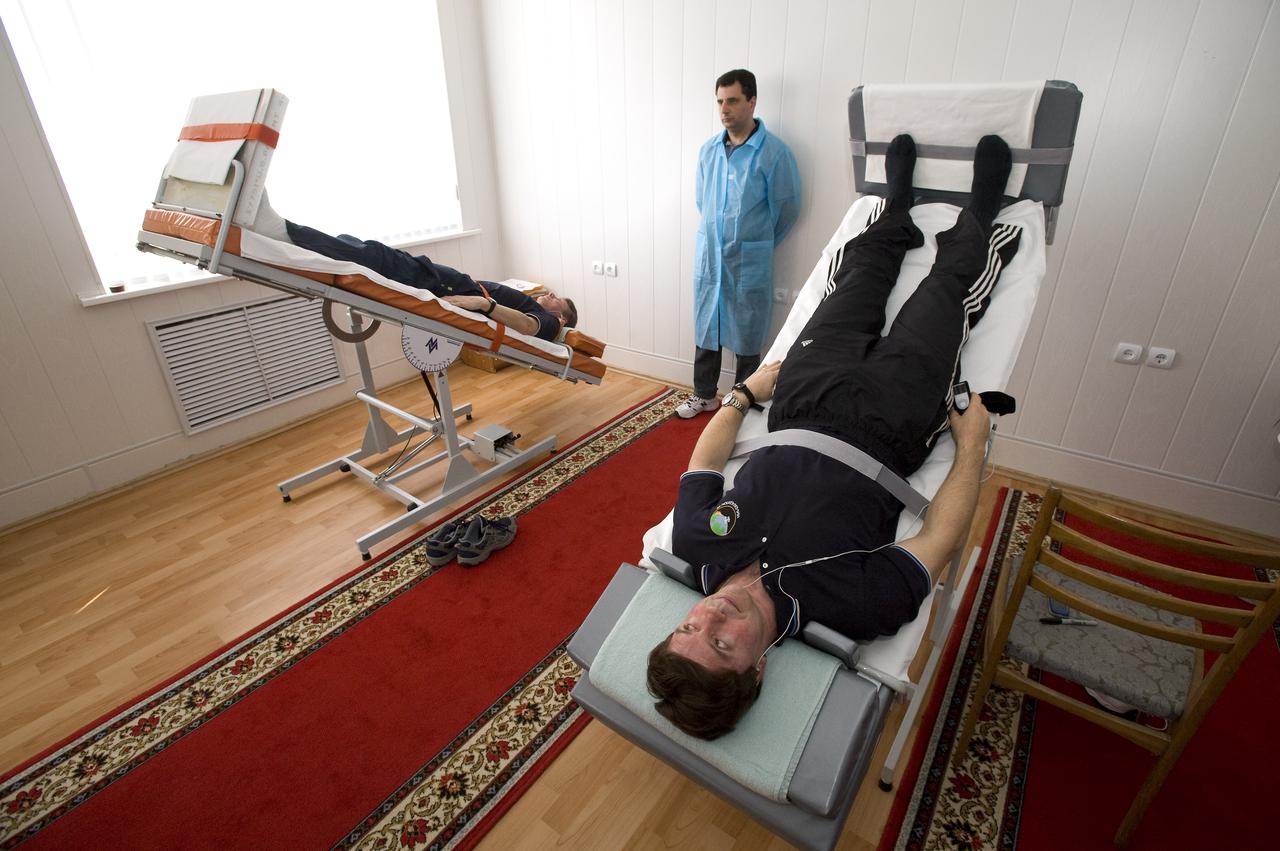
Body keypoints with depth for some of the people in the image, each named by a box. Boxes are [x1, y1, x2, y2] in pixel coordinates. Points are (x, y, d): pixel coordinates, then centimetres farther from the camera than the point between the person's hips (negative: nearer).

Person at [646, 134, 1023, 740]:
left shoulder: (695, 548, -27)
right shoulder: (853, 608, -34)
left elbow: (703, 461, -7)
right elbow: (941, 536, -18)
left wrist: (742, 396, 4)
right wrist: (973, 442, -9)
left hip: (803, 406, 3)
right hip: (890, 423, -2)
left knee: (857, 271, 18)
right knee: (952, 284, 10)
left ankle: (897, 212, 54)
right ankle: (977, 223, 47)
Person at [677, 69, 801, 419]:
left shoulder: (774, 152, -11)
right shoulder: (708, 150, 4)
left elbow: (787, 208, -3)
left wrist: (758, 242, 7)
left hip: (750, 259, -4)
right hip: (708, 254, 5)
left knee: (747, 334, 6)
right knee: (706, 326, 13)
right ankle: (704, 394, 29)